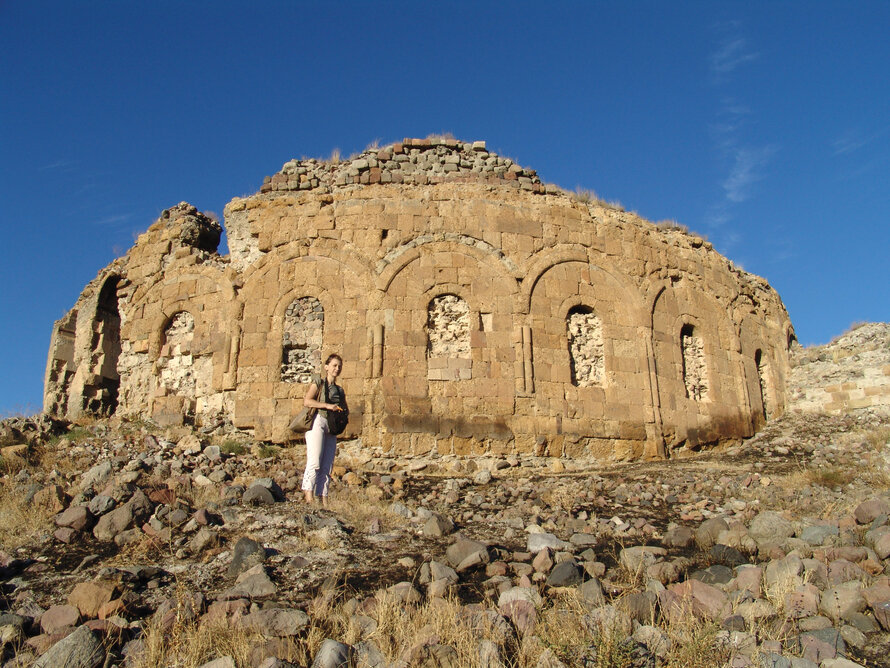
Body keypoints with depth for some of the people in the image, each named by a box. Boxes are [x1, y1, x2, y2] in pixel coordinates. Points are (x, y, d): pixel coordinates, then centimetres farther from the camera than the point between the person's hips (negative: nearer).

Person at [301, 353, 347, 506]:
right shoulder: (318, 382, 8)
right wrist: (328, 406, -12)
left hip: (332, 428, 6)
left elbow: (345, 410, 29)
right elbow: (307, 401, -6)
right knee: (315, 460, -17)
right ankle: (309, 494, -15)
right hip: (317, 421, -5)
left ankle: (323, 499, -2)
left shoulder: (339, 390, 24)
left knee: (327, 465, -1)